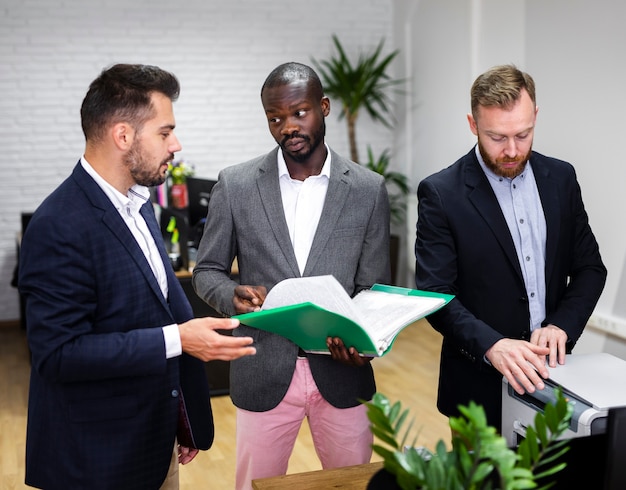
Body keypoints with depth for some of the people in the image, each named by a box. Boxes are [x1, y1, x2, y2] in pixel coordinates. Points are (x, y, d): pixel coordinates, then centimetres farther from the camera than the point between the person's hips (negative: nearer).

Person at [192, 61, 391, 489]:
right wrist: (234, 295, -18)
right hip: (264, 372, 0)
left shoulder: (368, 189, -2)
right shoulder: (235, 185, -2)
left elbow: (374, 286, 1)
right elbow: (207, 272, 5)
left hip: (341, 372, 1)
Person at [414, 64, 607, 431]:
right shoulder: (441, 193, -12)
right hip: (481, 385, -4)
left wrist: (562, 325, -11)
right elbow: (435, 294, -15)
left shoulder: (561, 178, 2)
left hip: (550, 375, 4)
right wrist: (492, 345, -30)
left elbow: (590, 267, 6)